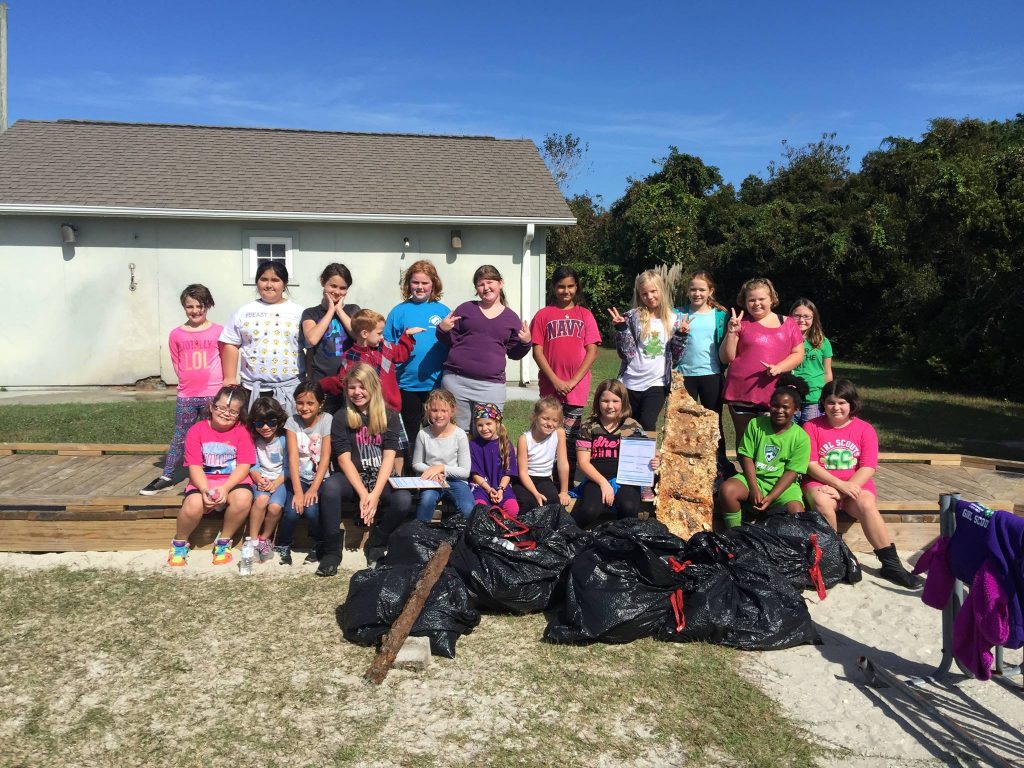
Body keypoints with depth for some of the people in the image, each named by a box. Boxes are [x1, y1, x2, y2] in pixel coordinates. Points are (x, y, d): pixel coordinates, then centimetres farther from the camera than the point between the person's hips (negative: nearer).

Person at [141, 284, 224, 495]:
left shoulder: (219, 332, -4)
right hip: (186, 396, 2)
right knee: (179, 438, 10)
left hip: (213, 395, -2)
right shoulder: (176, 335, 2)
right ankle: (166, 477, 19)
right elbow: (177, 364, 12)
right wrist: (190, 381, 6)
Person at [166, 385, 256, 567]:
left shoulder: (242, 431, -3)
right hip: (203, 481, 0)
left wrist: (225, 488, -25)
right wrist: (205, 490, -25)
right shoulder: (197, 430, -1)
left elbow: (244, 466, -9)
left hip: (233, 480, 0)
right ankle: (179, 543, 2)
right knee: (194, 504, -32)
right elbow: (195, 467, -6)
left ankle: (223, 541, -7)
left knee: (243, 498, -34)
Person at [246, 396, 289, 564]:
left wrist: (275, 483, -19)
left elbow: (287, 468, -6)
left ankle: (264, 538, 0)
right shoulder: (254, 440, 1)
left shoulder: (284, 440, -7)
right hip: (261, 479, 1)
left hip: (280, 480, -1)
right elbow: (253, 466, 1)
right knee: (261, 499, -31)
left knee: (275, 506, -29)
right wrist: (259, 479, -18)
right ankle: (253, 540, -14)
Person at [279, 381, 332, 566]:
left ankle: (316, 547, 3)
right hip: (298, 479, 2)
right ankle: (283, 547, 6)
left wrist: (313, 488, -21)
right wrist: (297, 491, -22)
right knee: (292, 512, -24)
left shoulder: (327, 420, -8)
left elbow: (325, 457, -13)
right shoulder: (292, 421, -3)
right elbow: (293, 457, -12)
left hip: (320, 479, -1)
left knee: (311, 510, -27)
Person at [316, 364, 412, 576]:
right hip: (352, 479, 0)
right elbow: (344, 459, -7)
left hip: (381, 480, 1)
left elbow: (389, 457, -7)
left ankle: (376, 545, -2)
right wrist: (363, 494, -20)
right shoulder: (341, 418, 3)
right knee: (329, 487, -33)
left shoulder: (390, 417, 4)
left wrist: (375, 494, -21)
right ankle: (331, 551, -17)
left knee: (404, 499, -30)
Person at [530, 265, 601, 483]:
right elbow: (537, 351, 1)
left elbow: (592, 351, 2)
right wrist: (555, 380, -9)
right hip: (550, 386, 0)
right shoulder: (543, 315, 7)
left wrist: (573, 381, -8)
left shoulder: (585, 315, 8)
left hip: (577, 388, 0)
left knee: (570, 439, 2)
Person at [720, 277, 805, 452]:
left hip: (774, 396, 0)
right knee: (744, 439, 8)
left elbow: (798, 354, 8)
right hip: (742, 394, 0)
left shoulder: (787, 324, 10)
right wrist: (731, 332, -11)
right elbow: (726, 358, 3)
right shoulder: (740, 323, 6)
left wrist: (779, 367, -10)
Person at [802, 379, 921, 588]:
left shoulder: (865, 429, 4)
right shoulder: (812, 427, 1)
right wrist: (839, 484, -19)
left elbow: (868, 467, -4)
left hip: (855, 484, 1)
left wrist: (846, 488, -18)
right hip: (821, 483, -1)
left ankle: (891, 564, -21)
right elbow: (811, 465, -6)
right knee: (821, 503, -34)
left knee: (867, 505, -30)